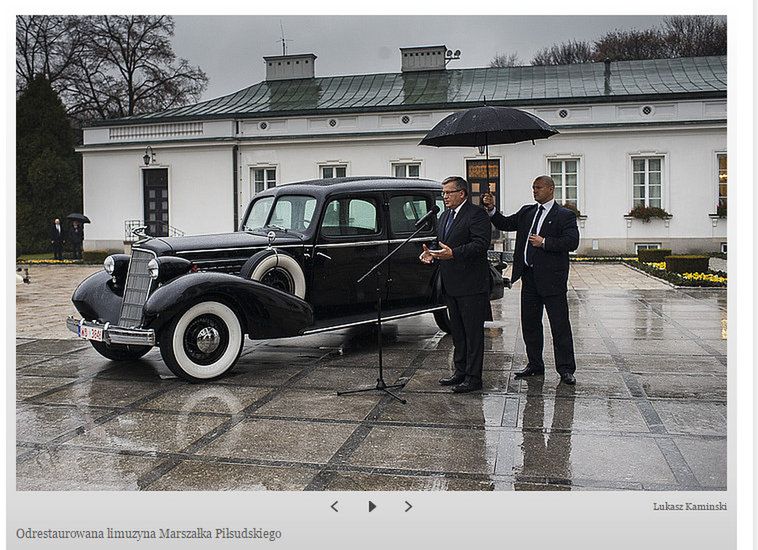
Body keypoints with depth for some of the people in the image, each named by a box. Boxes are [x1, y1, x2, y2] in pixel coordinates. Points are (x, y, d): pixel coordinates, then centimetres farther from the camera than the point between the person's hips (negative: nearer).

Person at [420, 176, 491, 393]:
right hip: (451, 286, 9)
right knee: (457, 332, 16)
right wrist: (431, 253, 2)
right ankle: (460, 372, 26)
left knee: (473, 332, -2)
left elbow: (481, 244, -21)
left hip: (471, 285, -9)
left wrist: (453, 253, -29)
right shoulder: (444, 217, 17)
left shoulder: (476, 214, -10)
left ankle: (473, 378, 4)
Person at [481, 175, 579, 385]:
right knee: (529, 324, 12)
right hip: (529, 277, 6)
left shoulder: (565, 215, -3)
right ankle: (535, 365, 24)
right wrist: (492, 210, -3)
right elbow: (505, 224, 12)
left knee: (560, 326, -1)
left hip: (552, 278, -6)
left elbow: (572, 242, -14)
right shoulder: (527, 212, 15)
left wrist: (544, 242, -18)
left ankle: (565, 369, 8)